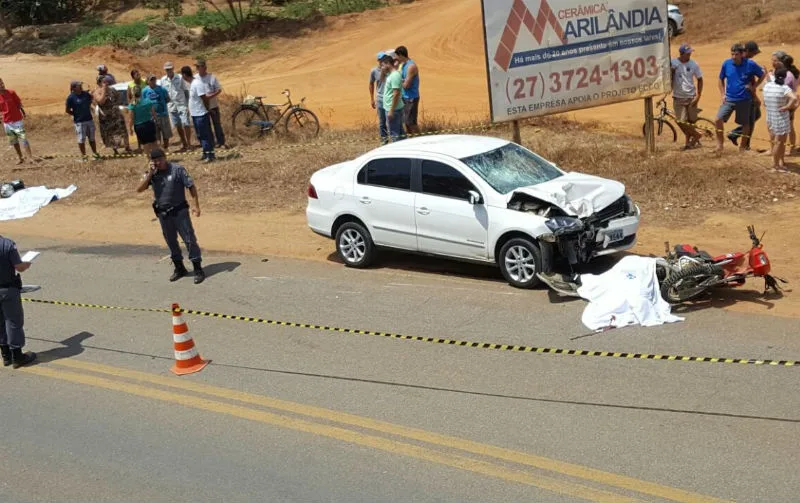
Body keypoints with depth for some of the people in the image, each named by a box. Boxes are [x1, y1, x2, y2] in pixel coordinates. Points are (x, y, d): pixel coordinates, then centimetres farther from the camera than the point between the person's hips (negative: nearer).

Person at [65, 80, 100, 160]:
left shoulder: (85, 94, 2)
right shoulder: (71, 97, -13)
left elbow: (91, 100, 23)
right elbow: (68, 111, -8)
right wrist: (76, 115, -5)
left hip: (89, 120, 5)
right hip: (79, 122, -5)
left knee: (92, 138, 15)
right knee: (81, 140, 0)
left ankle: (95, 153, 26)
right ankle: (83, 155, 9)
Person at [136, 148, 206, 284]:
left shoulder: (177, 169, -10)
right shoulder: (151, 174, 1)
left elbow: (191, 186, -8)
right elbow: (139, 189, -8)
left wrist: (196, 205, -14)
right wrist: (150, 174, -16)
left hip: (179, 211, -5)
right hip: (162, 213, 5)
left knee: (189, 239, -4)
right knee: (171, 241, 15)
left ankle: (198, 269, 1)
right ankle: (179, 268, 29)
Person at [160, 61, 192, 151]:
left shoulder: (180, 78, -5)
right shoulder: (163, 80, 3)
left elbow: (186, 91, -1)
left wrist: (187, 104, -6)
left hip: (182, 104, -4)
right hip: (171, 106, 4)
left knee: (185, 125, -8)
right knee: (178, 126, 8)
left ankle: (189, 144, -1)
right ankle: (184, 145, 18)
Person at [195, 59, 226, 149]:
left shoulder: (211, 77, -9)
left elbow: (219, 89, -7)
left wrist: (211, 96, -21)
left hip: (213, 105, -3)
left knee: (217, 124, 4)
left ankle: (221, 142, 11)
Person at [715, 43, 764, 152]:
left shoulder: (750, 64, -10)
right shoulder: (726, 64, -3)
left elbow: (762, 75, 5)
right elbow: (721, 79, 12)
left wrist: (754, 87, -3)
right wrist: (723, 94, 4)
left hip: (744, 100, -1)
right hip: (729, 99, 2)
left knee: (745, 123, 9)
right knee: (719, 119, -13)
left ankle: (743, 146, 25)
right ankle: (719, 144, 0)